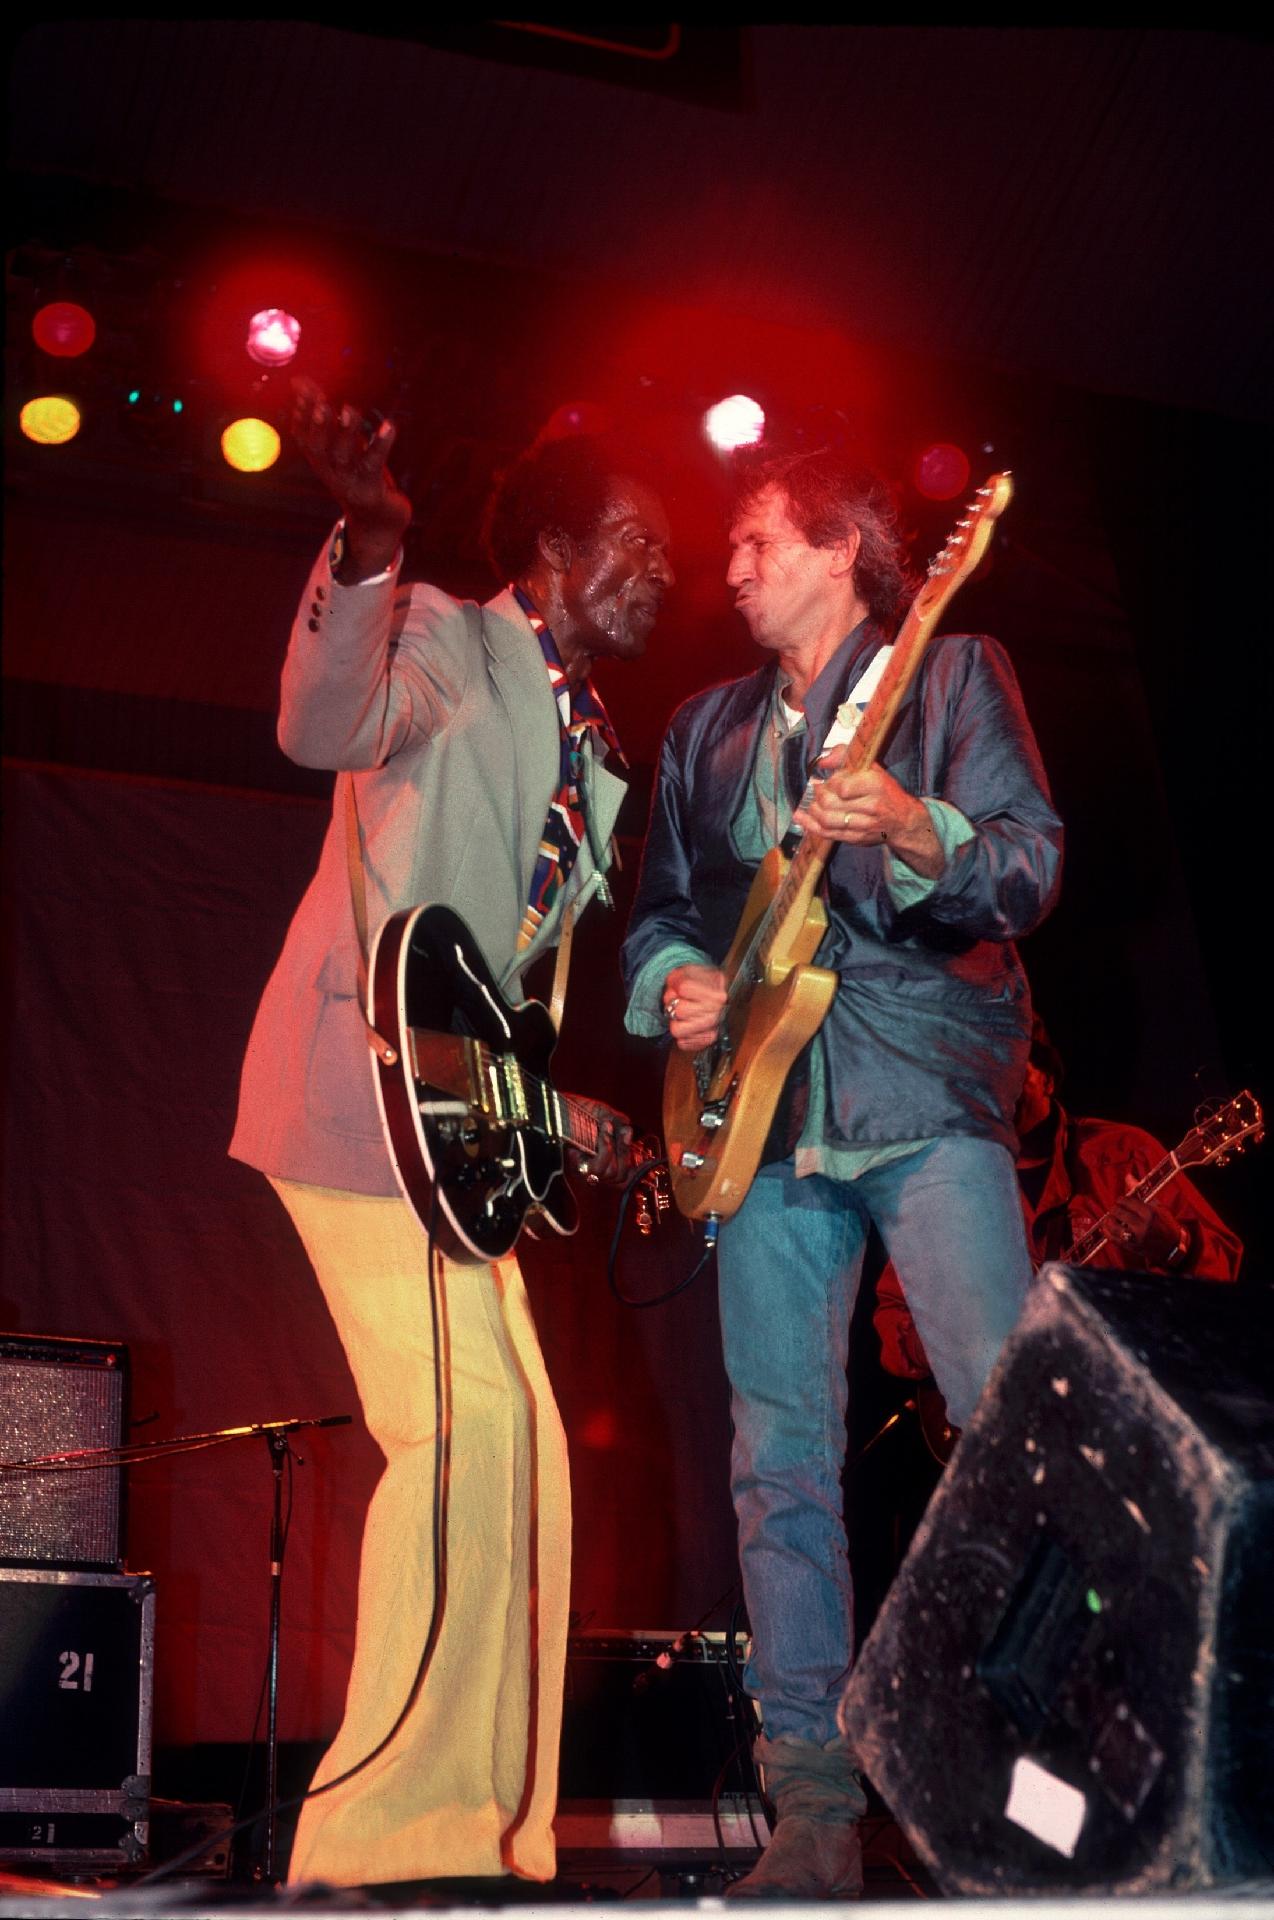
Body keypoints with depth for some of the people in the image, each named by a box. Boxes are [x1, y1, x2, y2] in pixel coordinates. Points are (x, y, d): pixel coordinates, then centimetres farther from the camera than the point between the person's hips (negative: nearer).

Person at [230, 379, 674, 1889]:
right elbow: (323, 728, -26)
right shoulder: (444, 642, -3)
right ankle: (379, 1836, -8)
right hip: (361, 1084, -9)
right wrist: (369, 543, -40)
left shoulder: (590, 755, 22)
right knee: (463, 1427, -16)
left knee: (518, 1441, 8)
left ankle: (484, 1827, 17)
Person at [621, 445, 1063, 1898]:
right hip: (765, 1117, 5)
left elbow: (1032, 866, -4)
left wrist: (917, 835, -24)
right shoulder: (705, 730, 23)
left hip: (925, 1096, -4)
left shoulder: (952, 673, 8)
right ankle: (815, 1804, 6)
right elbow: (658, 904, 24)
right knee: (780, 1462, 0)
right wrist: (668, 981, 2)